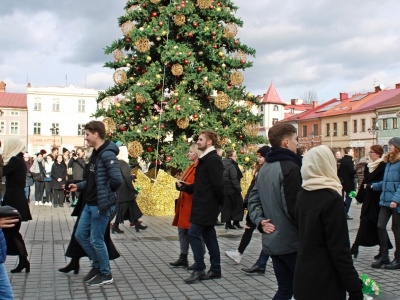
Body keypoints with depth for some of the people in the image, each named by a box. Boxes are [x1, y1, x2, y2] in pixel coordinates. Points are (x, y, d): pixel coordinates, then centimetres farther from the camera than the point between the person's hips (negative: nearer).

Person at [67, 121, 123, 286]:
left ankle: (106, 275, 18)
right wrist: (78, 186, 8)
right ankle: (97, 265, 31)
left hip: (101, 205, -10)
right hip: (90, 204, 10)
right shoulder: (95, 154, 12)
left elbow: (116, 179, -28)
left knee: (96, 239, 1)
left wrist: (106, 195, -14)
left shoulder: (107, 154, -19)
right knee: (80, 235, 16)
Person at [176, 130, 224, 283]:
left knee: (193, 233, -10)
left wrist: (223, 203, -13)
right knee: (208, 236, 12)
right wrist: (184, 187, 9)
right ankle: (215, 270, 19)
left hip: (207, 205, -10)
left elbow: (218, 185, -19)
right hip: (202, 204, 10)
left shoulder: (213, 159, -15)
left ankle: (199, 269, -3)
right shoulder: (205, 159, 17)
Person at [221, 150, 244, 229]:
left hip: (224, 189, 8)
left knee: (227, 206, 10)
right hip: (232, 189, -8)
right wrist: (238, 189, -14)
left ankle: (227, 223, 10)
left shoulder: (222, 164, 11)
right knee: (238, 204, 4)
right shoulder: (232, 165, -15)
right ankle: (236, 221, 2)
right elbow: (234, 179, -18)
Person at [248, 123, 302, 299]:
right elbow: (294, 208, -21)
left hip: (272, 241, 8)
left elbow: (253, 199, 14)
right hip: (292, 242, -8)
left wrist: (260, 220, 3)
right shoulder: (290, 167, -16)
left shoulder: (265, 168, 12)